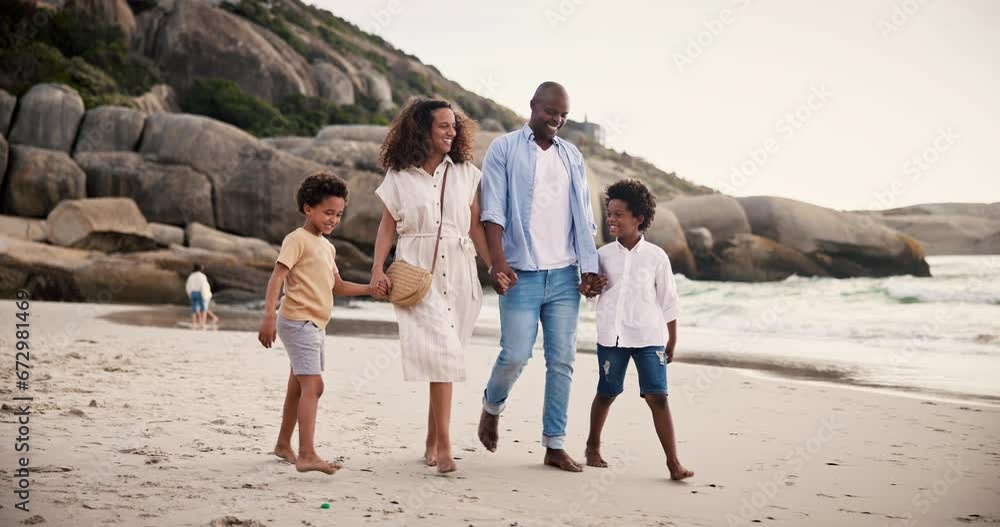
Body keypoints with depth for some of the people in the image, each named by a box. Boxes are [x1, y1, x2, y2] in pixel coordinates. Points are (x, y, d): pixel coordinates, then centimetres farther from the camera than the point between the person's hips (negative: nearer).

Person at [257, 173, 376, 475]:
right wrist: (269, 315, -28)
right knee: (313, 385, -17)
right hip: (298, 322, -9)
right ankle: (307, 456, -21)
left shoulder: (327, 246, 18)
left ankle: (283, 445, 31)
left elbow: (337, 286, 24)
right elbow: (277, 276, -18)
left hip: (316, 326, 9)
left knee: (298, 388, 17)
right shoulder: (298, 239, -10)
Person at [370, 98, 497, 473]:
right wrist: (378, 270, -6)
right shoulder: (399, 177, 6)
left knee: (445, 356, 4)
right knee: (441, 353, -16)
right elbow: (387, 227, 7)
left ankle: (432, 442, 16)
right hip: (418, 273, -3)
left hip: (459, 272, 3)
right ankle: (444, 446, -14)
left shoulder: (466, 173, 12)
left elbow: (475, 227, 11)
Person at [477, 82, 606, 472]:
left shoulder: (572, 156, 15)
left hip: (565, 276, 4)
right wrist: (498, 262, -18)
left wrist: (589, 268, 5)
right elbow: (493, 211, -6)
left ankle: (555, 445, 11)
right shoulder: (504, 149, 2)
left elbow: (583, 217, 14)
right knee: (515, 355, -9)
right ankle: (492, 407, 22)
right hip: (522, 274, -4)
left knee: (562, 360, 3)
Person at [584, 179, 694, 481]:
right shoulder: (603, 255, 4)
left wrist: (672, 340, 7)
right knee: (606, 393, 13)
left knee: (657, 397, -8)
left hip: (649, 337, -2)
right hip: (611, 336, 2)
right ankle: (593, 446, 34)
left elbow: (668, 300, 5)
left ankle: (673, 462, -5)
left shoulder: (656, 257, -1)